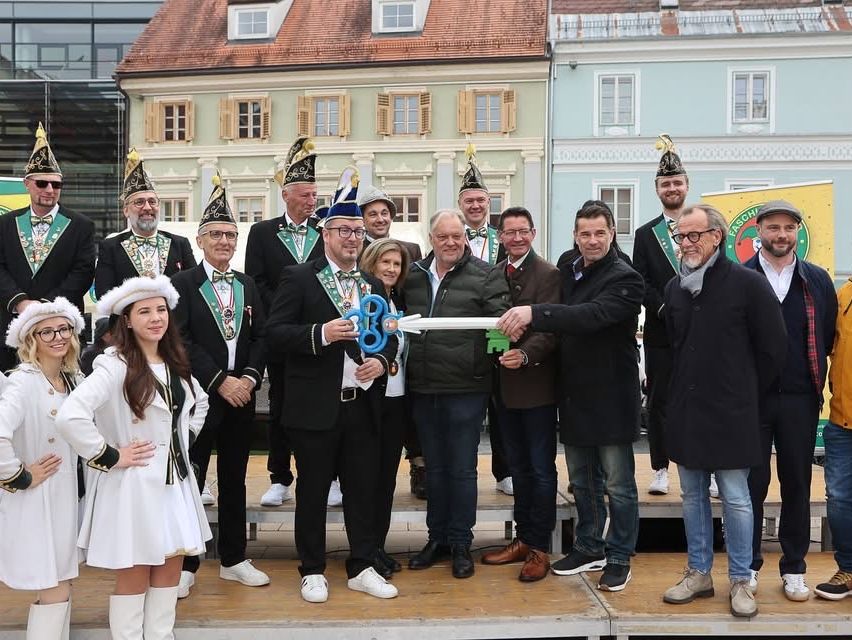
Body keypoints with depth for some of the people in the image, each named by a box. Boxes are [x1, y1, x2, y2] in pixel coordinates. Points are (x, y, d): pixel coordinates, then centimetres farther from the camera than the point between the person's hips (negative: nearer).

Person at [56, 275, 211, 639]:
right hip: (133, 485, -7)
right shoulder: (115, 367, -16)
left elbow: (199, 401, 27)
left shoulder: (175, 363, 7)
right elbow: (69, 417, -29)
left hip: (174, 482, 7)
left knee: (169, 572, 13)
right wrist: (109, 457, -19)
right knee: (133, 578, 4)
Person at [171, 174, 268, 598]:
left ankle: (233, 559, 23)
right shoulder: (182, 284, -4)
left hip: (241, 395, 5)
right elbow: (181, 341, -13)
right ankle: (185, 565, 12)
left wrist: (249, 377, -9)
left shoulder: (247, 286, 12)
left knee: (234, 480, 12)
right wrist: (220, 381, -17)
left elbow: (260, 336, 7)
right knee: (190, 482, 1)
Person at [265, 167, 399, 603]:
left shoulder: (373, 286, 14)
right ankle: (312, 571, 20)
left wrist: (382, 361, -2)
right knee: (313, 491, 6)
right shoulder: (299, 278, -2)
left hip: (363, 405, 5)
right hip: (316, 406, -4)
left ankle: (362, 568, 23)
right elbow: (275, 333, -9)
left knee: (363, 490, 10)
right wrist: (322, 334, -23)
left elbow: (389, 336, 19)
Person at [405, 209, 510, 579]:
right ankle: (437, 538, 28)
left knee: (462, 468, 5)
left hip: (466, 388, -4)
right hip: (422, 387, 5)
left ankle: (461, 544, 19)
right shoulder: (414, 276, 11)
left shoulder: (486, 276, -2)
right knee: (434, 466, 15)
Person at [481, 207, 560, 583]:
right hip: (505, 384, 6)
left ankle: (539, 549, 13)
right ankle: (523, 540, 28)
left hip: (536, 384, -6)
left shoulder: (548, 275, -9)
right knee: (518, 467, 16)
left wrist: (525, 355, -32)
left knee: (541, 469, 3)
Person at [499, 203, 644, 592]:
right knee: (582, 481, 18)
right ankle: (589, 549, 32)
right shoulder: (569, 273, 8)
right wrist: (526, 326, -7)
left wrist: (534, 313, -38)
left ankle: (619, 558, 19)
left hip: (610, 397, -7)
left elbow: (592, 315, -30)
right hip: (574, 396, 7)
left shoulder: (624, 279, -14)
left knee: (618, 484, 6)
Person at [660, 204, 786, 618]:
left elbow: (773, 347, -5)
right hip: (685, 412, 5)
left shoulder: (747, 283, -8)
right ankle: (698, 573, 24)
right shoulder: (675, 288, 7)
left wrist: (744, 394, 2)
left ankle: (740, 581, 16)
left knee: (735, 499, 2)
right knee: (692, 496, 12)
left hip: (730, 414, -5)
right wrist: (683, 390, 13)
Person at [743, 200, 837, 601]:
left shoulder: (818, 281, 6)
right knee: (752, 483, 5)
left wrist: (817, 384, 2)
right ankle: (748, 565, 19)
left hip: (800, 400, 2)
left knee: (797, 484, 9)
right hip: (750, 398, -2)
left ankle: (794, 568, 21)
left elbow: (829, 338, 7)